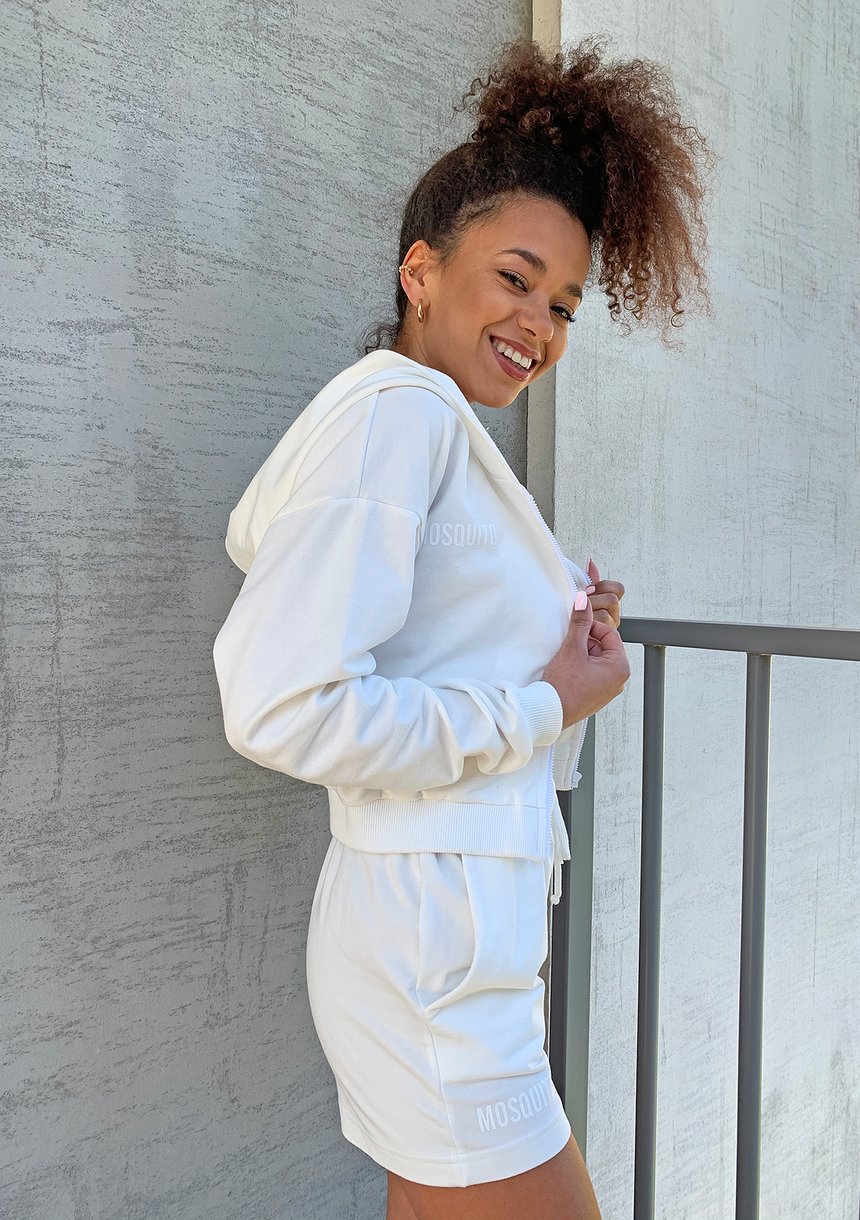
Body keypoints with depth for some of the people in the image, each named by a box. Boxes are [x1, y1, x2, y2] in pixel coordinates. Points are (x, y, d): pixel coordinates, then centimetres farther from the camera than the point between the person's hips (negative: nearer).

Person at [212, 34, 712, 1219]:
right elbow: (282, 706, -26)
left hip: (466, 930, 9)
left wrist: (569, 646, 2)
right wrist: (543, 707, -16)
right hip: (432, 936, -9)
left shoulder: (435, 429, 14)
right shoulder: (400, 407, -16)